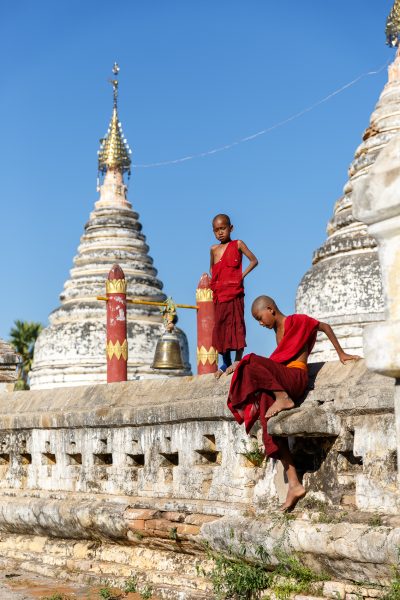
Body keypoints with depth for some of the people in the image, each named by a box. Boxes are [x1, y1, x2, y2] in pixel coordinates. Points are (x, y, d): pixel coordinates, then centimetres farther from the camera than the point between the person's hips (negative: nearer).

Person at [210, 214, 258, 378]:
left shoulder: (237, 244, 2)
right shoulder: (214, 249, 14)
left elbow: (254, 260, 3)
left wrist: (242, 275, -8)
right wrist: (214, 281, 12)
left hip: (234, 291, -5)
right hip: (219, 293, 5)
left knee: (236, 324, -7)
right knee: (220, 326, 3)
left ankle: (238, 360, -4)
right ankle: (226, 362, 9)